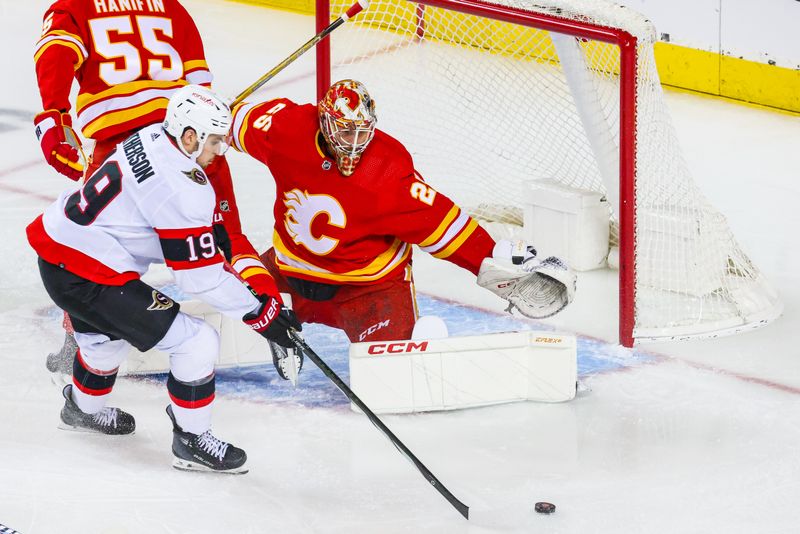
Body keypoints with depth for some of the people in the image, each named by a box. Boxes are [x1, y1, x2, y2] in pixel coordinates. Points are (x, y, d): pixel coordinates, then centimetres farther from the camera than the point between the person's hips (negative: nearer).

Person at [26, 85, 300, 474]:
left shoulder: (151, 137, 2)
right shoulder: (182, 189, -23)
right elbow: (201, 277, -17)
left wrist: (211, 231, 21)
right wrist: (261, 313, -11)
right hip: (86, 277, -10)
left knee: (108, 333, 38)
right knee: (197, 343, -7)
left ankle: (83, 407, 63)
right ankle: (191, 441, 8)